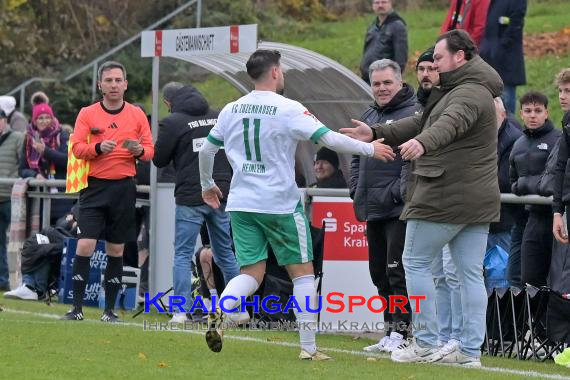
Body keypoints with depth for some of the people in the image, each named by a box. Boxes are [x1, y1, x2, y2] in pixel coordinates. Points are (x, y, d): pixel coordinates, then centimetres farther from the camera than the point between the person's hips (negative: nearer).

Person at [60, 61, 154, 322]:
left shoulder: (137, 115, 8)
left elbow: (150, 150, 9)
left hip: (124, 188, 2)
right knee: (85, 246, -11)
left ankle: (109, 310, 12)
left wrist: (139, 151, -14)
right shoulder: (87, 114, 4)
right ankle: (77, 308, -6)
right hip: (95, 186, -1)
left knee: (116, 251, 5)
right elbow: (76, 147, -4)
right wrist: (98, 147, -21)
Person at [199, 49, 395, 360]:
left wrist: (207, 185, 31)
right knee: (302, 272, 7)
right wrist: (369, 149, 1)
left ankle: (218, 310, -22)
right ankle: (308, 346, 5)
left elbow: (206, 150, 14)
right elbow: (330, 139, -12)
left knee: (252, 273, 8)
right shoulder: (288, 110, -9)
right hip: (281, 204, -4)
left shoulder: (231, 110, 6)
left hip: (241, 204, 5)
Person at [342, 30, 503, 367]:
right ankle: (471, 350, 5)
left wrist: (423, 143, -56)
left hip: (445, 197, -10)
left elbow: (450, 123, -37)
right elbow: (423, 123, 25)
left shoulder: (470, 93, -15)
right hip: (479, 199, 10)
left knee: (416, 262, 1)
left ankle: (426, 345, 1)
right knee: (471, 273, 6)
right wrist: (377, 133, 23)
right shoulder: (462, 90, 20)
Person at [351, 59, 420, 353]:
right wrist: (356, 190, 14)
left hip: (399, 209, -9)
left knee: (397, 271, -12)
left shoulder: (414, 114, -7)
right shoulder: (369, 116, 20)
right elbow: (357, 157, 27)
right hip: (373, 208, 9)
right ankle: (391, 333, 18)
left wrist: (399, 191, -20)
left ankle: (401, 332, -10)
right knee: (379, 272, 11)